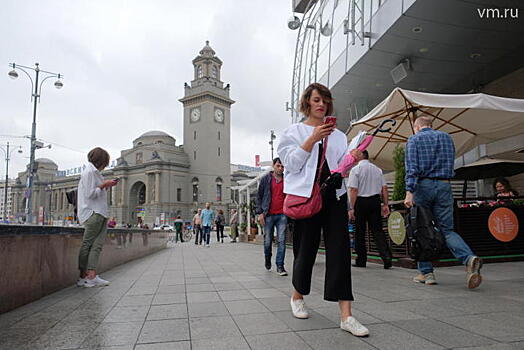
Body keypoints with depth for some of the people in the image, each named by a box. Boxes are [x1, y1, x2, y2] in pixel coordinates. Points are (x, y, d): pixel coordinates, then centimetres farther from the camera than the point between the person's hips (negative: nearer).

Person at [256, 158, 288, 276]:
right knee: (268, 241, 6)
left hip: (282, 215, 1)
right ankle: (267, 260, 31)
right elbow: (259, 196, 5)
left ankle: (280, 266, 0)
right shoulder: (266, 179, 5)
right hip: (268, 215, -1)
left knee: (281, 241, -5)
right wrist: (260, 213, -4)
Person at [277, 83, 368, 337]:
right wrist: (313, 139, -16)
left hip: (334, 195, 3)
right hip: (306, 195, -3)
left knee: (340, 251, -5)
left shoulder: (337, 134, 17)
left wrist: (352, 159, -5)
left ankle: (346, 316, -2)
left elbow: (340, 168, 16)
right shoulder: (294, 131, 7)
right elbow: (291, 163, -6)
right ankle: (297, 296, 31)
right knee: (306, 249, 3)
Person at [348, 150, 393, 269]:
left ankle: (361, 260, 12)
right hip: (375, 201, 4)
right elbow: (384, 188, 7)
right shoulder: (377, 169, 11)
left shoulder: (355, 169, -6)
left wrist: (352, 208, -11)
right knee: (377, 230, 6)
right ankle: (387, 257, -9)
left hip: (360, 201, -4)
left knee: (360, 231, 5)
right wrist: (385, 204, 11)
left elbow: (353, 190, -12)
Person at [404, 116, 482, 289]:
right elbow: (451, 163, 19)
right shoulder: (446, 137, 17)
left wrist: (409, 192, -18)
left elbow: (411, 168, -11)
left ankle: (426, 272, 9)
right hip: (444, 186, 4)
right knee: (447, 229, 7)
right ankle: (469, 258, -18)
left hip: (423, 186, -4)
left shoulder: (414, 140, 2)